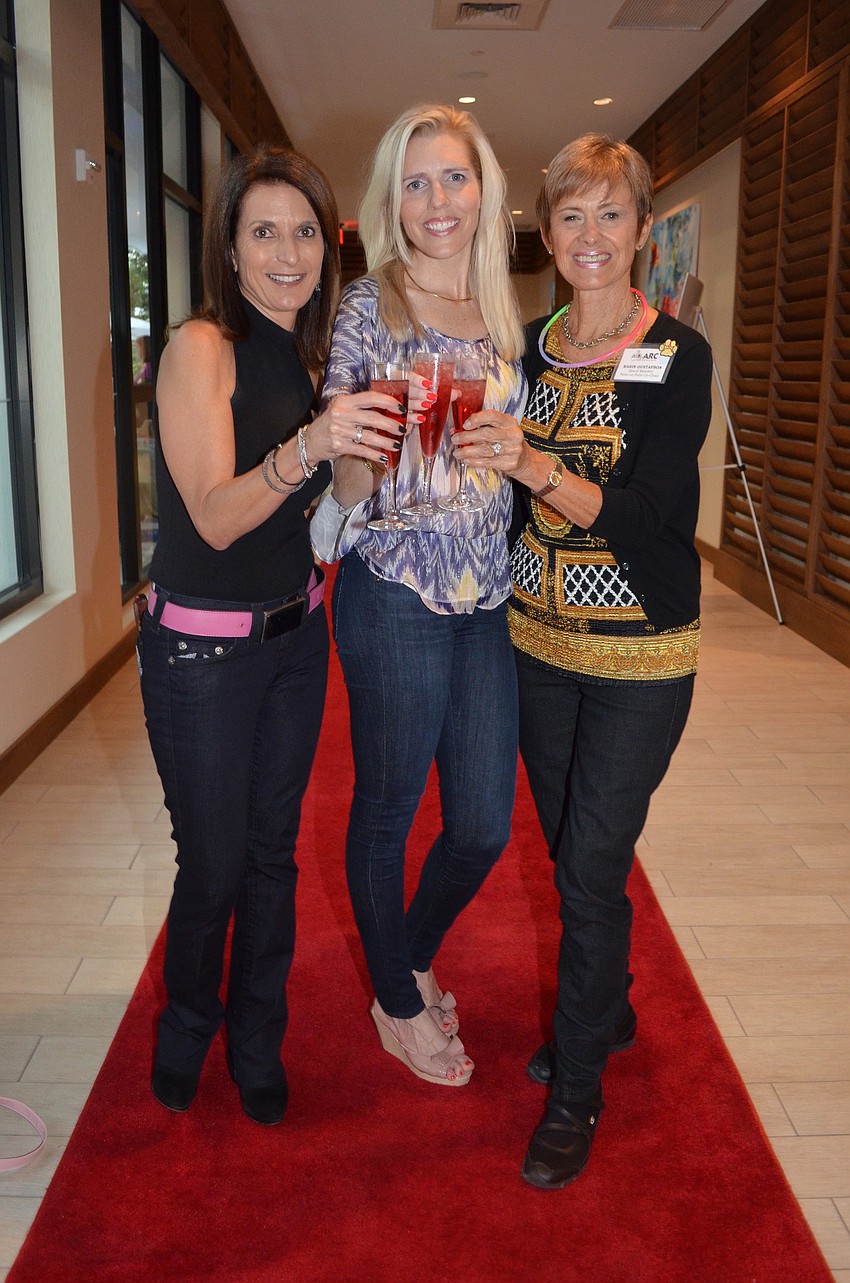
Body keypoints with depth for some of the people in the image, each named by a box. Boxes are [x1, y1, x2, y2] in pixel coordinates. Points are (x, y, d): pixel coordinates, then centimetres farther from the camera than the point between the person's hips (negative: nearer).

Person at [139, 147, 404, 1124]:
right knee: (214, 863, 5)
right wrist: (309, 447, -37)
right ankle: (185, 1033, 34)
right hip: (201, 649, -6)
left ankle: (257, 1044, 34)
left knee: (274, 851, 15)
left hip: (294, 634, 6)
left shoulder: (305, 356, 7)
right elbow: (216, 517, -23)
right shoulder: (202, 347, -14)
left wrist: (374, 449, 3)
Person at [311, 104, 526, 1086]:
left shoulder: (502, 316, 12)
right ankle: (398, 1004, 34)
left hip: (488, 599, 6)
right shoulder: (369, 307, -5)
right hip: (395, 598, -5)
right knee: (387, 810, 9)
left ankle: (414, 956, 41)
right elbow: (348, 485, -9)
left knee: (485, 825, 10)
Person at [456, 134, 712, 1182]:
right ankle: (607, 1012, 42)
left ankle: (577, 1091, 19)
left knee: (592, 869, -1)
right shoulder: (528, 349, 5)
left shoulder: (678, 356, -11)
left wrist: (531, 466, -30)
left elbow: (640, 517, -20)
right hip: (538, 636, 5)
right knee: (567, 850, 17)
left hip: (638, 653, -5)